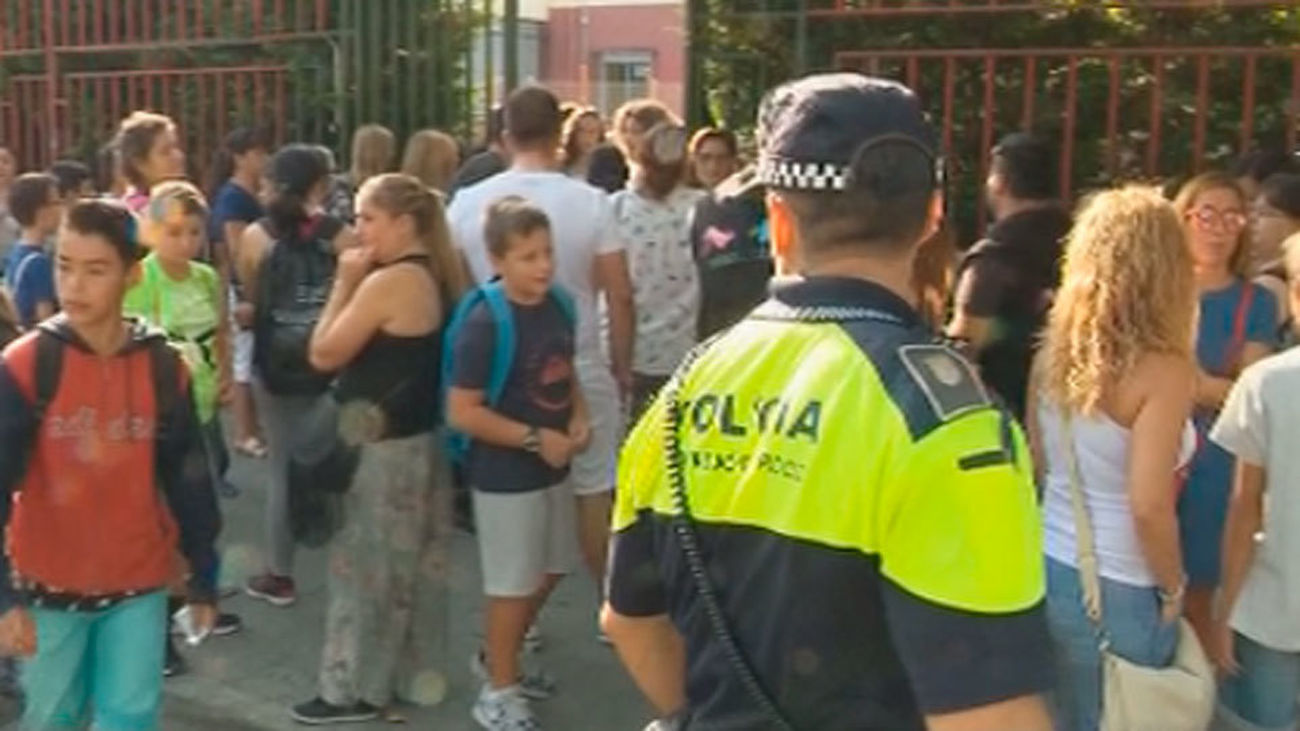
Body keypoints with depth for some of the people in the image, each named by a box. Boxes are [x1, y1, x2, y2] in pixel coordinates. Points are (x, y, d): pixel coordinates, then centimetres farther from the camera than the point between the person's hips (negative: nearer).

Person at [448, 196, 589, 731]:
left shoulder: (557, 306, -1)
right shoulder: (485, 324, -22)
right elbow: (462, 412, -22)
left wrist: (578, 415, -4)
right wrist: (535, 438, -22)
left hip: (553, 468, 8)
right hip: (504, 475, -7)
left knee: (549, 571, 21)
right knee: (513, 584, 6)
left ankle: (497, 659, 42)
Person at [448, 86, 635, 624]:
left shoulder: (467, 204, -5)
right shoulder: (589, 202, -11)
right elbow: (620, 296, -9)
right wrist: (622, 366, 4)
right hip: (579, 371, -2)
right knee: (594, 494, 12)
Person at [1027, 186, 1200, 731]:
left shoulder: (1055, 349, -2)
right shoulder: (1162, 369, -19)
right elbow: (1149, 507, -21)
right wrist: (1172, 588, -6)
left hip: (1046, 570, 5)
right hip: (1117, 593, -5)